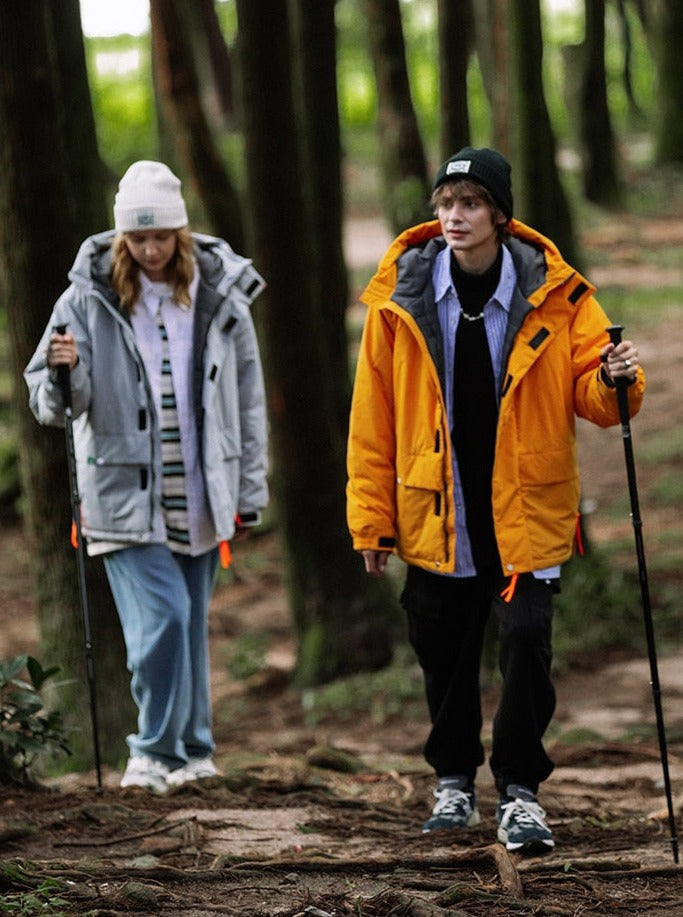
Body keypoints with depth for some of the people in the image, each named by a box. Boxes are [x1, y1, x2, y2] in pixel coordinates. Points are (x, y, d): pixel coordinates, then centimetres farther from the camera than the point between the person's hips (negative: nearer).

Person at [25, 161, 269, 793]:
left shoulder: (222, 300, 2)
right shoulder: (90, 299, -4)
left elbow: (248, 404, 10)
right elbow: (51, 402, -3)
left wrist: (250, 496, 10)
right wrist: (64, 372, -27)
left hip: (199, 497, 3)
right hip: (125, 495, -2)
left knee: (191, 623, 10)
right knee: (160, 619, -14)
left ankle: (191, 749, 24)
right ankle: (156, 751, 0)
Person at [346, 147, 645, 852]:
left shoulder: (554, 296, -5)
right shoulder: (399, 299, -3)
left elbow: (589, 392, 0)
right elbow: (373, 418, 1)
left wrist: (614, 380, -25)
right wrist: (371, 519, 1)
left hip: (525, 514, -1)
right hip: (433, 515, 2)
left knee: (525, 642, -10)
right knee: (444, 654, 11)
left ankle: (519, 790, 4)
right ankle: (454, 779, 31)